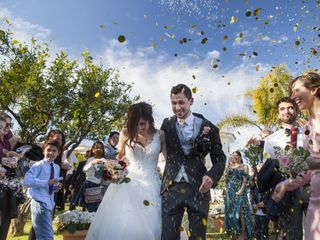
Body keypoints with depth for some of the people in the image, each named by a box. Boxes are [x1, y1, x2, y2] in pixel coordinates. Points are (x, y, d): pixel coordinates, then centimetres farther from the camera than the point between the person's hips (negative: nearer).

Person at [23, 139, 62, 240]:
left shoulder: (57, 168, 13)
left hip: (50, 203, 8)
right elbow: (26, 181, -22)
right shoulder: (38, 165, -10)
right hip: (40, 202, -8)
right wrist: (47, 182, -24)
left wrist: (56, 187, 0)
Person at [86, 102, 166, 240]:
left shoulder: (160, 135, 0)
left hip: (150, 185, 0)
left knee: (147, 227, -2)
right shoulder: (126, 133, -1)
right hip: (127, 182, 0)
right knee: (119, 225, -5)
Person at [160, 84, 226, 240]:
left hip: (198, 188, -1)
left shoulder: (207, 127, -1)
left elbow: (219, 157, 4)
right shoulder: (167, 124, 6)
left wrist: (212, 176, -17)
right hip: (171, 188, 1)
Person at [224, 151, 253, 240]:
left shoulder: (244, 166, 5)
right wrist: (229, 163, -3)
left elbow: (245, 179, -5)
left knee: (240, 211, -11)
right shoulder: (230, 166, 16)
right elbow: (226, 175, -1)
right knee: (231, 211, 4)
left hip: (239, 191, -4)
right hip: (230, 191, 4)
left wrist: (241, 190, -18)